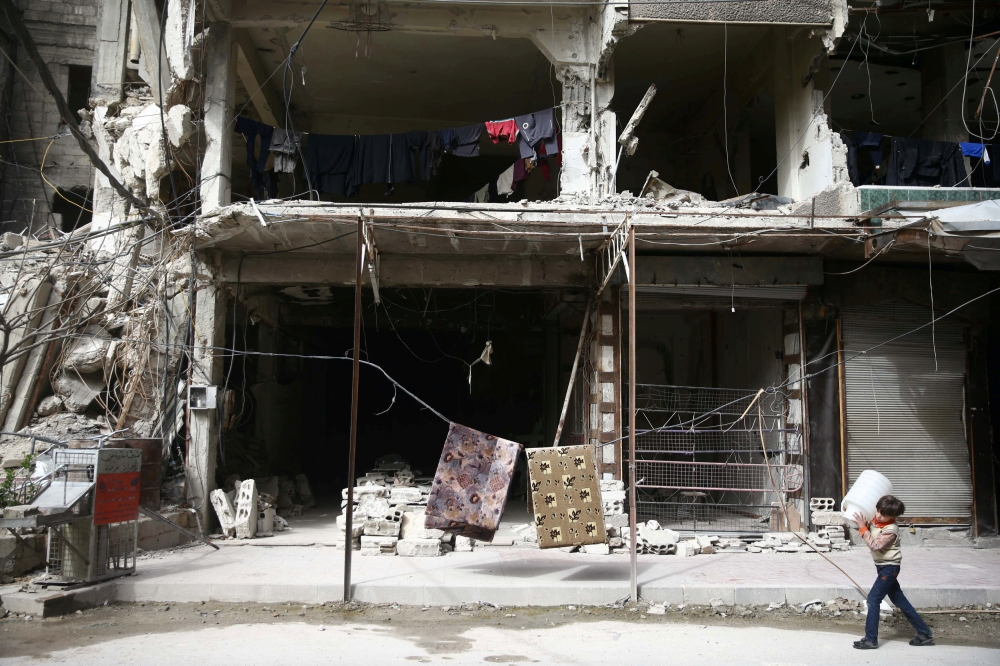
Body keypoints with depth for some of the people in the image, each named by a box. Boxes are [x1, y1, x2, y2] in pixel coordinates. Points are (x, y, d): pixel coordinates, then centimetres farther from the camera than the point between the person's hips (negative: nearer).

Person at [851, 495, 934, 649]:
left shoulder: (890, 530, -24)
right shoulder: (875, 520, -1)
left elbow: (875, 545, -32)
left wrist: (862, 527, -30)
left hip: (889, 567, -9)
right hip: (882, 566, 9)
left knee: (873, 599, -9)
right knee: (899, 599, 16)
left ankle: (871, 640, -4)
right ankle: (924, 633, 25)